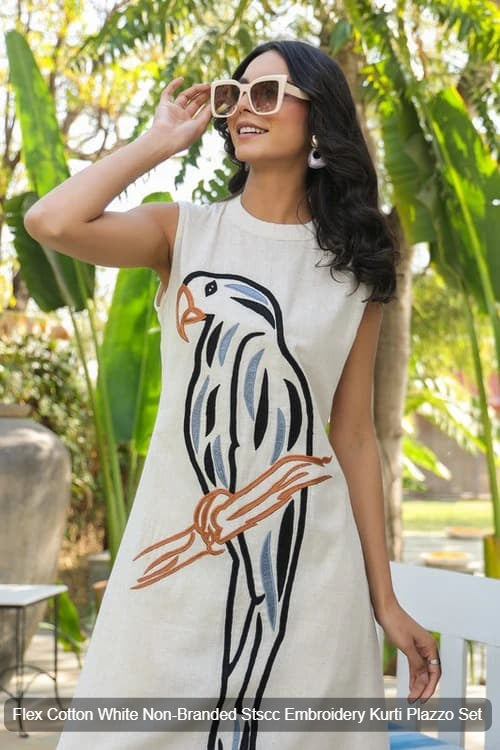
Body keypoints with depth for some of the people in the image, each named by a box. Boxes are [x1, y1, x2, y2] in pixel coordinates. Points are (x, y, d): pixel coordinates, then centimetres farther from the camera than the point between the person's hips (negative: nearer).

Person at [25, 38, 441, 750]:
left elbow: (353, 436, 5)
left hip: (308, 557, 1)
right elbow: (51, 223, -17)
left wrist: (385, 601, 3)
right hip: (179, 553, 0)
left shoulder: (354, 268, 5)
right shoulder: (184, 231, 2)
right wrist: (162, 139, -4)